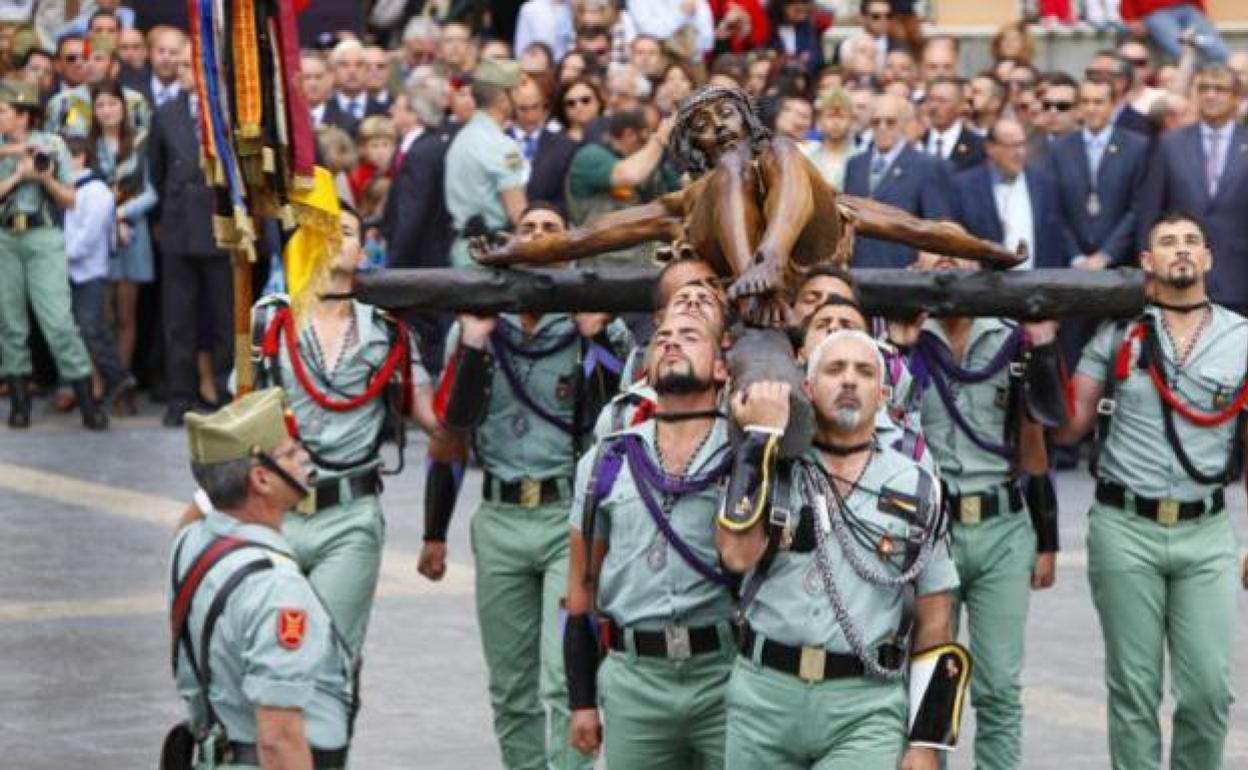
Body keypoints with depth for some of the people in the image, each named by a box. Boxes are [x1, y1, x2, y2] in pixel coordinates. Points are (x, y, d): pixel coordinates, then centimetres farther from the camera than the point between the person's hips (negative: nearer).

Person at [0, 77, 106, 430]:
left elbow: (69, 200, 3)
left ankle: (87, 402, -8)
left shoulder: (52, 145, 3)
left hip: (44, 238, -3)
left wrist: (46, 178, -12)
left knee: (58, 320, -11)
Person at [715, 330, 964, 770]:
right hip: (764, 697, 1)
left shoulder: (915, 491, 9)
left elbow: (933, 623, 9)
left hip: (866, 706, -1)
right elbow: (737, 553, -12)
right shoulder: (766, 468, 7)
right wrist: (762, 438, -7)